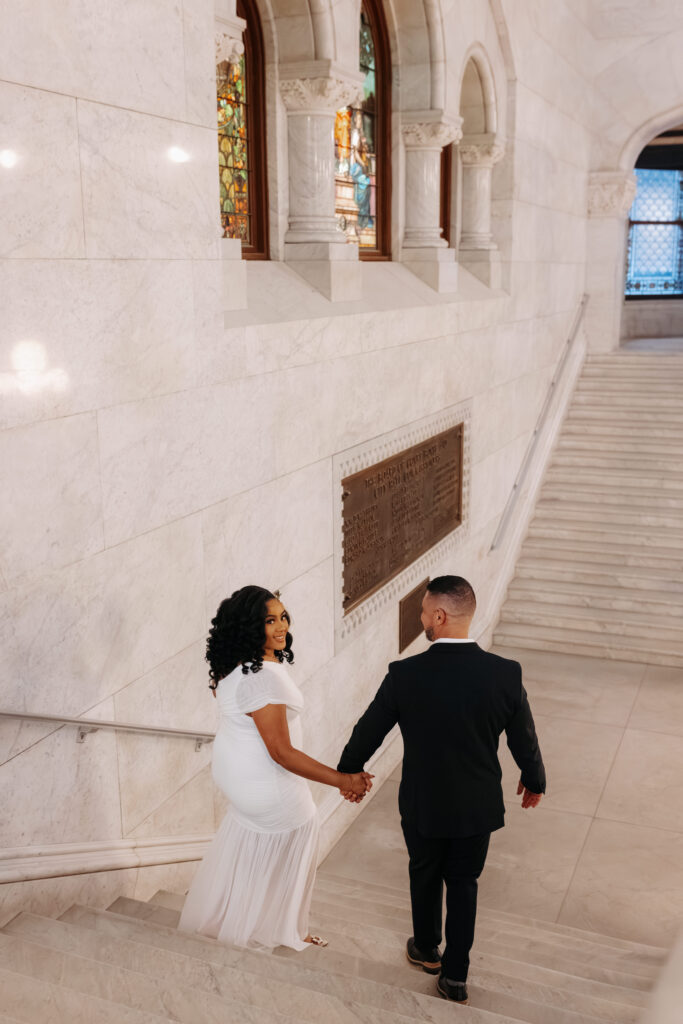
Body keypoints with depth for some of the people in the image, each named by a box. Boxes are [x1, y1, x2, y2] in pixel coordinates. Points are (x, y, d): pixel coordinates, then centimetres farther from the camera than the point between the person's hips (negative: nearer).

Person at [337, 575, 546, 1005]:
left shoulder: (405, 675, -23)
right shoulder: (505, 674, -19)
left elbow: (368, 731, -9)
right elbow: (525, 740, -5)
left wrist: (347, 772, 11)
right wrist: (534, 780, 16)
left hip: (423, 805, -1)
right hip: (478, 806, 1)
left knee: (425, 876, 25)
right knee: (463, 883, 21)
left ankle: (427, 950, 46)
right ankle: (455, 975, 29)